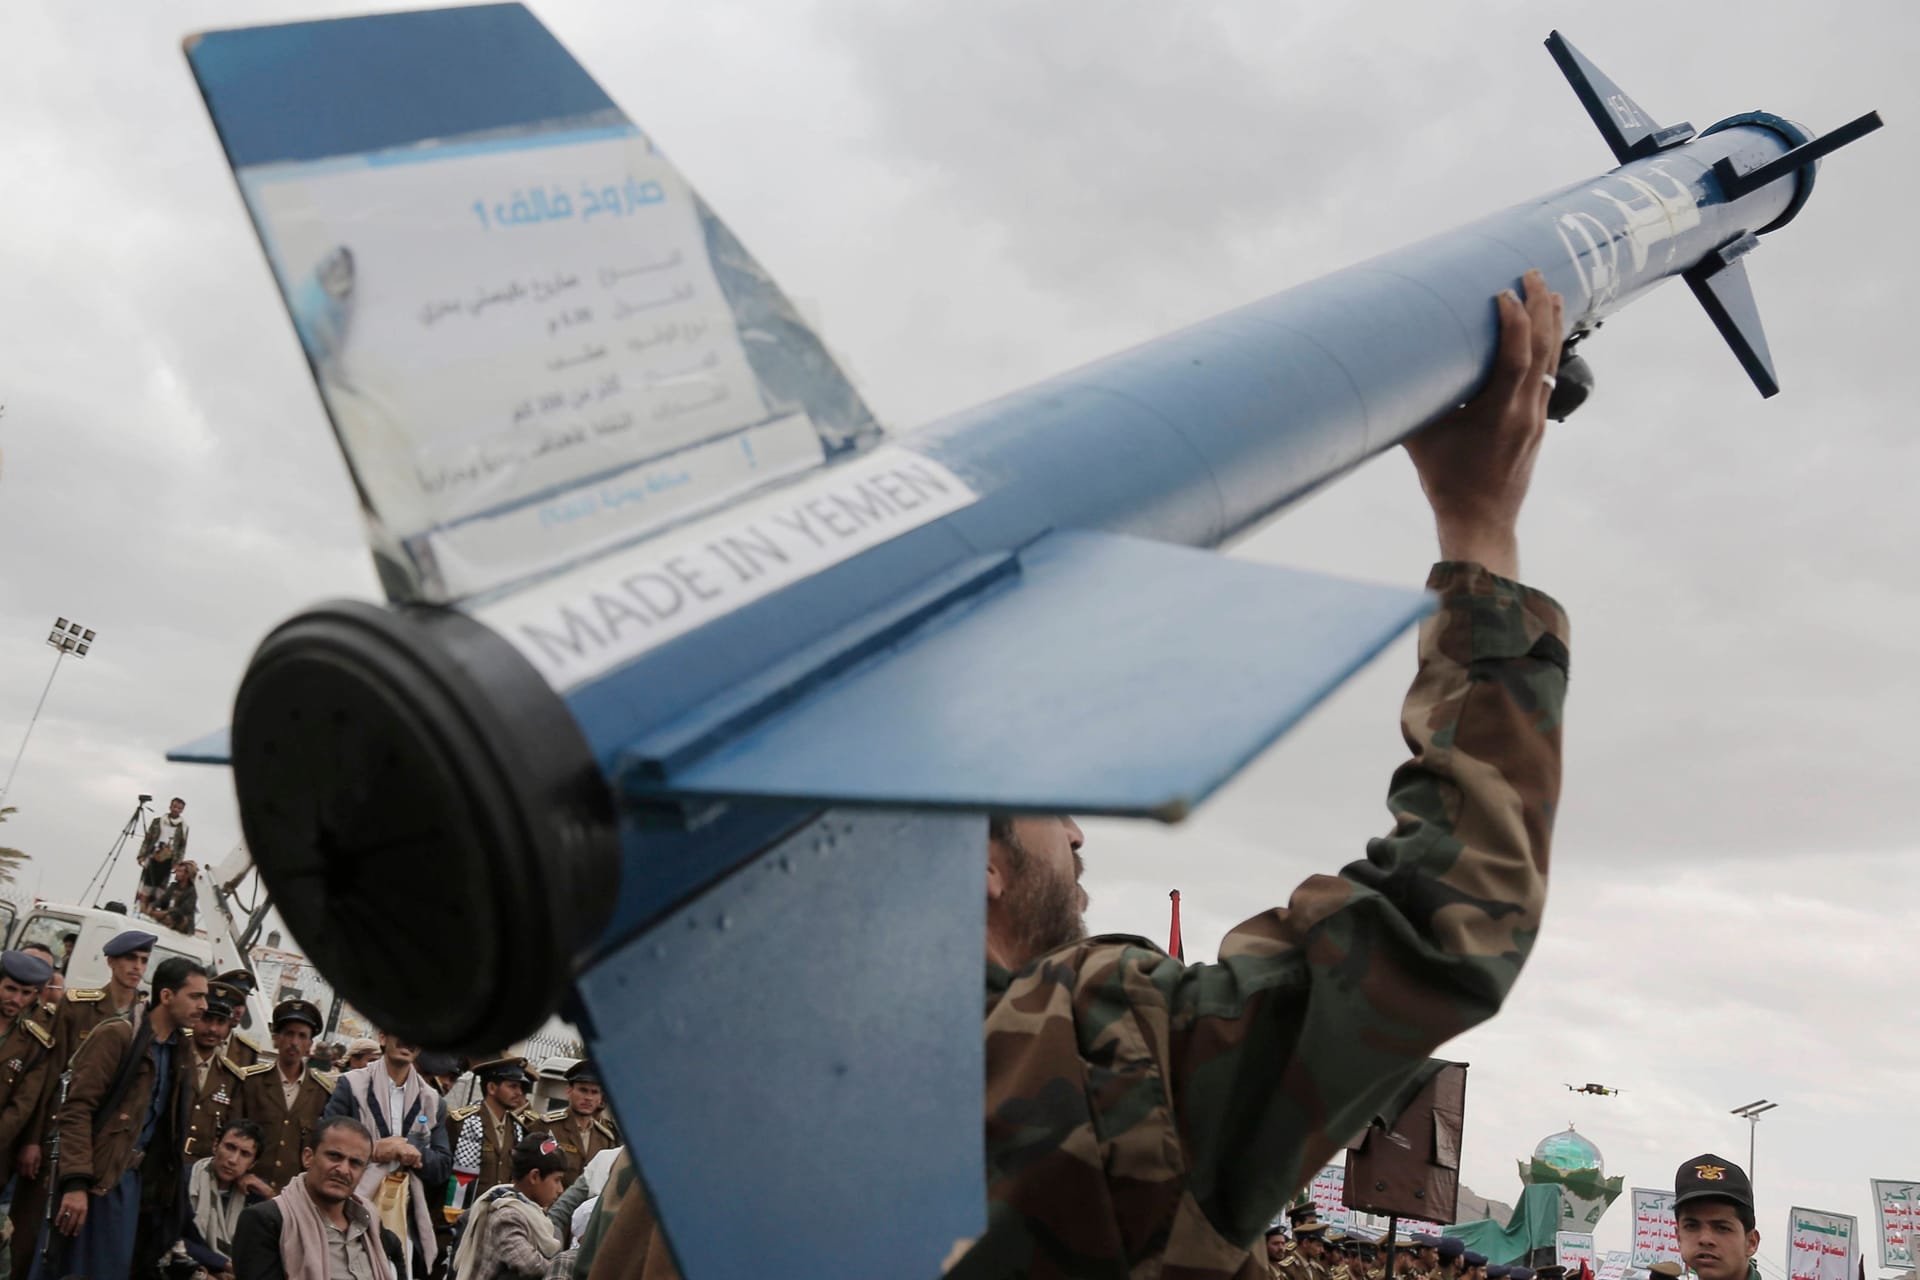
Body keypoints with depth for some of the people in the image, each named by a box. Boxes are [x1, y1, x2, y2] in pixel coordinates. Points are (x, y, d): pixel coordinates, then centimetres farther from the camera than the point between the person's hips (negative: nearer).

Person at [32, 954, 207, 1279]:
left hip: (136, 1180, 7)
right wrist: (75, 1182, -22)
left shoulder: (180, 1050, 11)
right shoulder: (116, 1036, -9)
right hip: (95, 1178, -6)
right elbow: (76, 1109, -15)